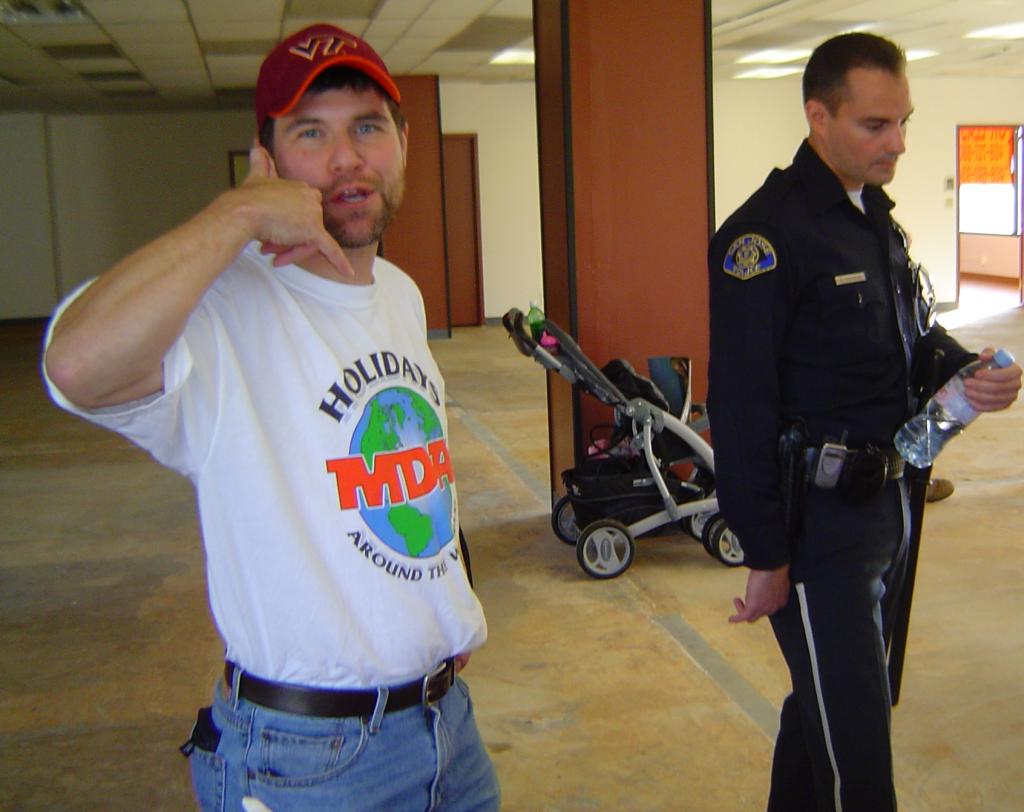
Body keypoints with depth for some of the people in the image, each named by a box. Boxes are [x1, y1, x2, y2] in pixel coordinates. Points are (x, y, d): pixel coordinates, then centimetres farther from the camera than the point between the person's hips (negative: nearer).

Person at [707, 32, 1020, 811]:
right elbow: (741, 409, -19)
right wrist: (766, 555, -18)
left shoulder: (879, 220, 12)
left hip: (887, 504, 9)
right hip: (817, 515, -8)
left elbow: (915, 337, 21)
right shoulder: (767, 234, -17)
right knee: (855, 739, -2)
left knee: (831, 701, 20)